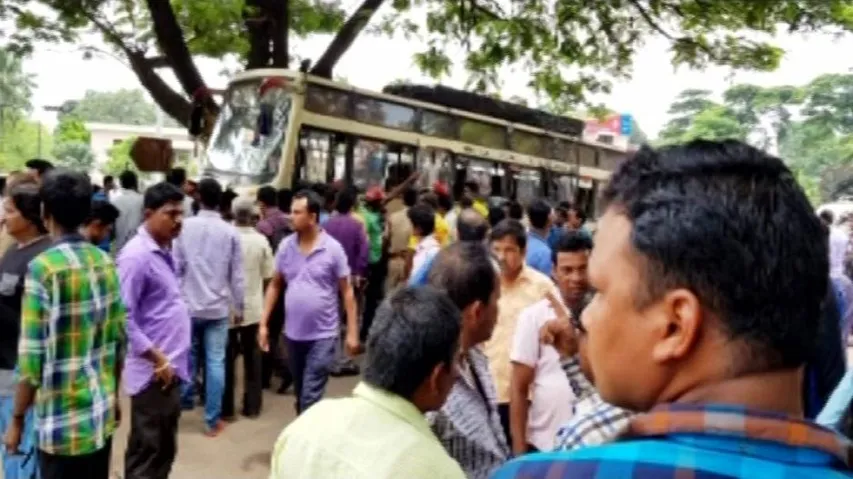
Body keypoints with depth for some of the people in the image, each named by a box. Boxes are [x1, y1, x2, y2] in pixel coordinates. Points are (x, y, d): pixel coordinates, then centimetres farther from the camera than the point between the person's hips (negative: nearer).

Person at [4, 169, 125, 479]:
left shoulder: (43, 267, -16)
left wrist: (17, 419, -4)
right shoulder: (106, 262, 0)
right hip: (103, 412, 5)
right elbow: (119, 340, 5)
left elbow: (32, 356, -16)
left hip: (63, 421, -5)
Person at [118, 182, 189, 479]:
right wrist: (157, 359, -18)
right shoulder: (136, 256, -17)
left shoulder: (165, 250, 10)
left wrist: (172, 360, 13)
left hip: (172, 369, 9)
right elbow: (123, 317, -22)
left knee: (164, 452, 20)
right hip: (154, 373, -9)